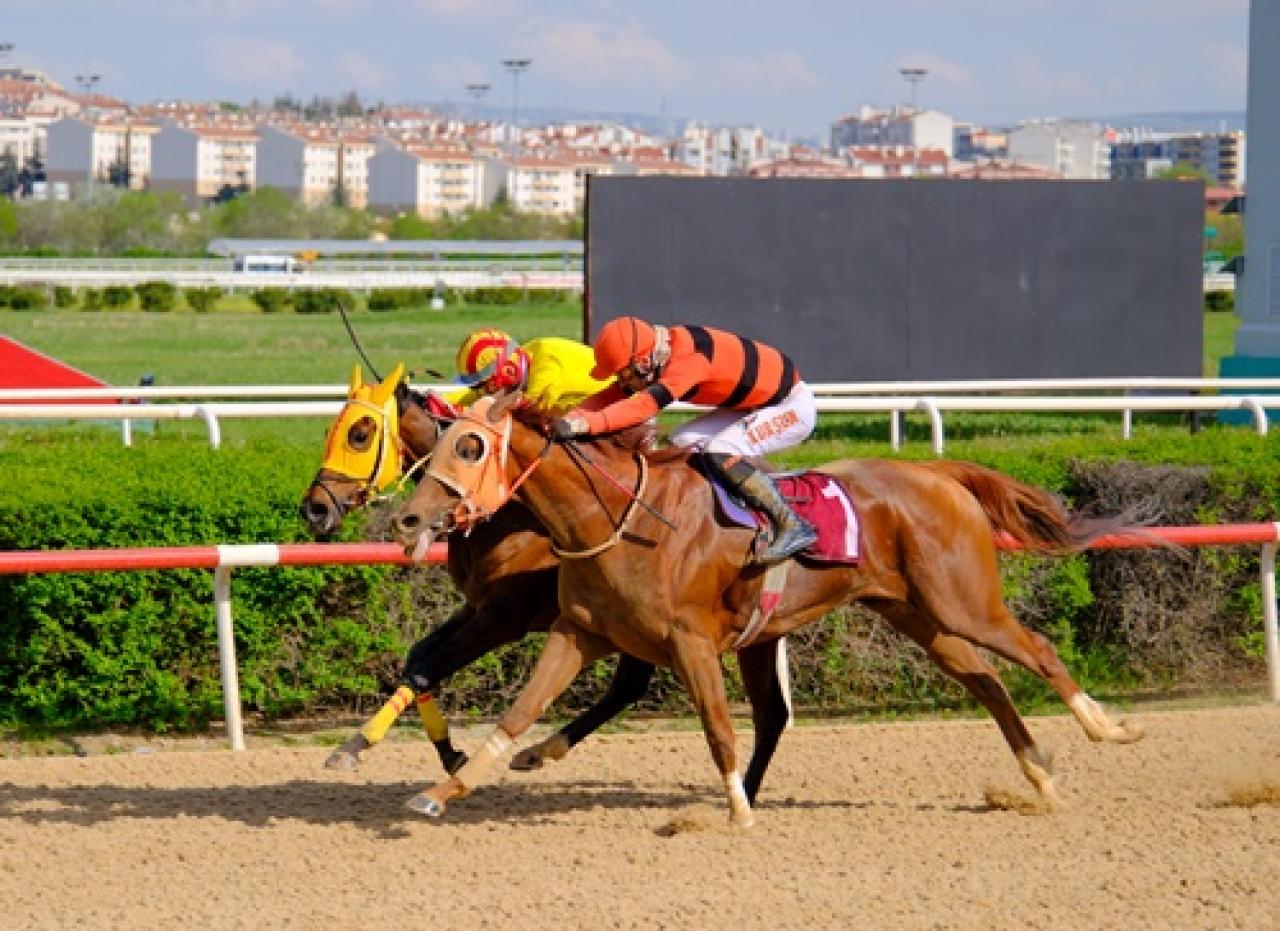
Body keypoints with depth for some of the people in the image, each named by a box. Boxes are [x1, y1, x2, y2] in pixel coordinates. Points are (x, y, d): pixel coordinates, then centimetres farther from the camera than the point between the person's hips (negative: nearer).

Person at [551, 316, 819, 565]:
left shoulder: (689, 357, -33)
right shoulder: (657, 353, -6)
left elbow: (648, 402, -45)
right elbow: (613, 397, -9)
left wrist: (586, 424, -54)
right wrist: (567, 419, -25)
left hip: (792, 407, -10)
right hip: (754, 406, 10)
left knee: (720, 452, -26)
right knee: (683, 443, 1)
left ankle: (792, 526, -18)